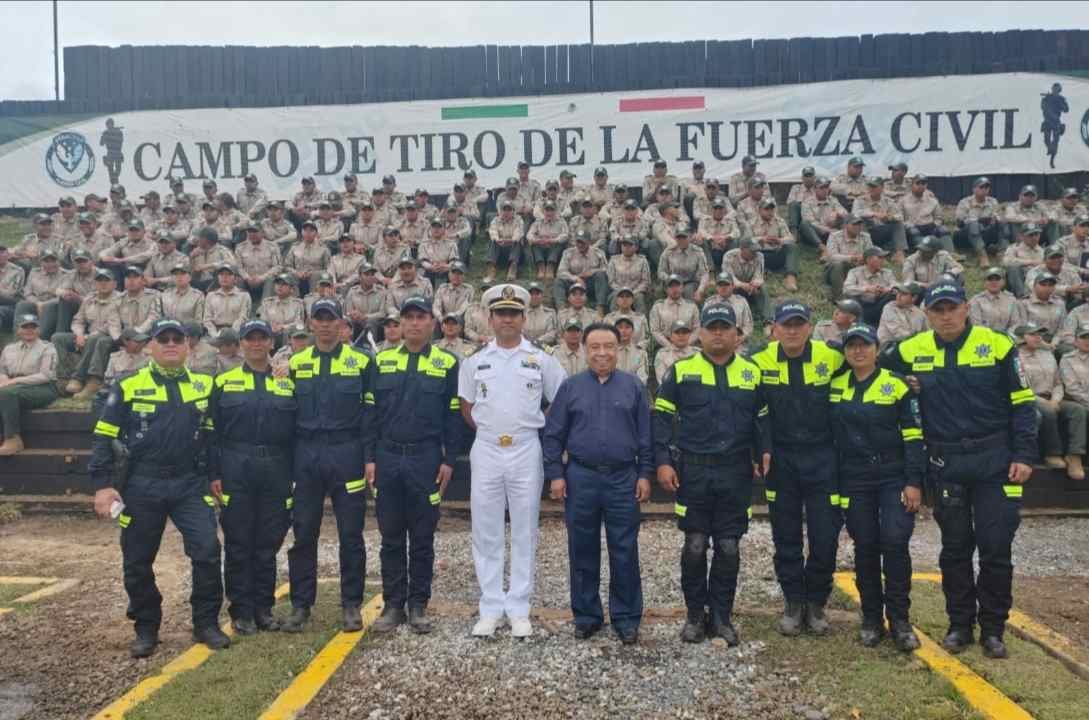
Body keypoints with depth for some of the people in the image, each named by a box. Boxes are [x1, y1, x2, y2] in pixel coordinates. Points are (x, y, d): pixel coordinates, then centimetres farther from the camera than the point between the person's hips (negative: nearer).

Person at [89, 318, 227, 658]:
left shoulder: (203, 386, 6)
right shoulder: (128, 386, -1)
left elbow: (212, 435, 14)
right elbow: (104, 437, 0)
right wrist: (102, 485, -6)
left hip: (191, 485, 1)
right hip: (141, 486, -1)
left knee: (207, 551, -7)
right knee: (138, 562, 7)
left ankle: (207, 623, 9)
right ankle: (146, 629, 24)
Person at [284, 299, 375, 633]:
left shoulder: (361, 362, 1)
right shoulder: (296, 364, 9)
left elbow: (369, 412, 0)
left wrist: (369, 458, -6)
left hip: (347, 454, -2)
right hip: (306, 456, 2)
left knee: (350, 534, 4)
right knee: (303, 534, 7)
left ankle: (352, 604, 16)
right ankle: (300, 605, 19)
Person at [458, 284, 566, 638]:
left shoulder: (541, 360, 2)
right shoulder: (475, 361, 6)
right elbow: (466, 408, 16)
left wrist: (537, 428, 4)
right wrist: (488, 430, 8)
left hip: (526, 451, -1)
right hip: (486, 451, 2)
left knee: (524, 533, 5)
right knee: (486, 533, 5)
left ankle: (519, 609, 14)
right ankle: (490, 609, 16)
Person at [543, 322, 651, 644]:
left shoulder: (633, 386, 6)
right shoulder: (570, 386, 5)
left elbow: (646, 435, 7)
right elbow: (553, 434, 5)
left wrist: (645, 474, 1)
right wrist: (555, 475, -1)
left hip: (622, 479, 0)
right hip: (580, 478, 1)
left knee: (625, 553, 4)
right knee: (583, 551, 9)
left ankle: (626, 618, 17)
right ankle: (586, 616, 22)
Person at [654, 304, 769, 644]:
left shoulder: (751, 373, 9)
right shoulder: (681, 371, 1)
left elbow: (761, 419, 15)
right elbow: (662, 418, 1)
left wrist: (764, 453, 0)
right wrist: (663, 462, -7)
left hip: (736, 474, 2)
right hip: (693, 472, -2)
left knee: (729, 548, 7)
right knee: (695, 546, 4)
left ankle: (722, 616, 20)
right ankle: (695, 614, 20)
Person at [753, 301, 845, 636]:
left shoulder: (831, 357, -7)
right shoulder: (760, 362, -6)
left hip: (822, 459, 0)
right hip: (781, 459, 1)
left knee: (825, 537, 2)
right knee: (786, 539, 9)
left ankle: (816, 603, 21)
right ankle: (793, 603, 24)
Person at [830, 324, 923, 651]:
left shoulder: (897, 385, -3)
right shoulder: (834, 387, 7)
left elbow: (914, 437, -4)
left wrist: (914, 482, -10)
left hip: (894, 477, -3)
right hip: (854, 481, 3)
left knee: (895, 543, -11)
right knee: (864, 547, 6)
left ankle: (900, 619, 2)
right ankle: (872, 619, 17)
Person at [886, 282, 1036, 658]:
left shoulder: (997, 344, -5)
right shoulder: (911, 351, -1)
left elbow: (1022, 403, -1)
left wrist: (1024, 455, -7)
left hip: (995, 462, -1)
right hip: (946, 465, 2)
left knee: (996, 547, 2)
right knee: (955, 548, 10)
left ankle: (993, 629, 17)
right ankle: (960, 624, 23)